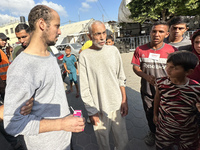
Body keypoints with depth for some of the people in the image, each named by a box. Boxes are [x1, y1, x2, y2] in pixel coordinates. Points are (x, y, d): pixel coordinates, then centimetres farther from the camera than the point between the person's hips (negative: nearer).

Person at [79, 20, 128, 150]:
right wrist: (92, 111, -7)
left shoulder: (113, 50, 2)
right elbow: (85, 88, -8)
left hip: (117, 105, 3)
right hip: (98, 108, -2)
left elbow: (121, 78, 6)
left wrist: (124, 100, 3)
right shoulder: (85, 55, -8)